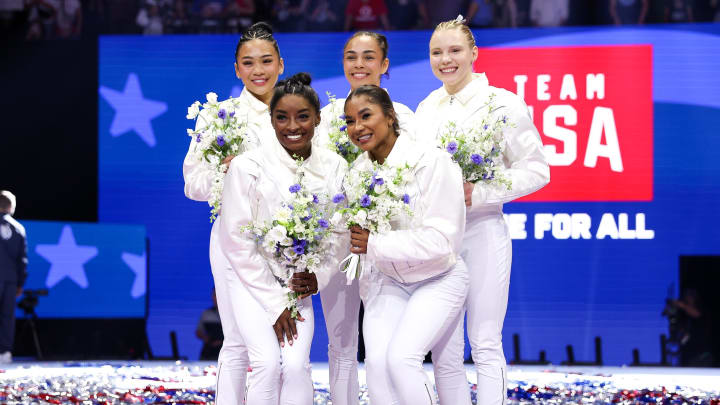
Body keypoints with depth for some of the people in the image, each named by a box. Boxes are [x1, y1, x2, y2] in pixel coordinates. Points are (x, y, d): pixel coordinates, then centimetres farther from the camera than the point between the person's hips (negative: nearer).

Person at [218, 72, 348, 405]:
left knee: (296, 364, -17)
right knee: (268, 362, -21)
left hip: (298, 285, 3)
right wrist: (274, 303, -11)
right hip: (251, 280, -2)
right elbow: (237, 242, -10)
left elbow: (340, 233, 8)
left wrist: (320, 275, -10)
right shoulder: (247, 166, -12)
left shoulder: (334, 168, 0)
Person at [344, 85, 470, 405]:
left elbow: (441, 241, -23)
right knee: (377, 361, -16)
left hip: (438, 279, -5)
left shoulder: (431, 162, -18)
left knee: (402, 357, -24)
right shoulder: (358, 169, 0)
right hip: (387, 281, 5)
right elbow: (358, 240, 9)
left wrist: (375, 245, -26)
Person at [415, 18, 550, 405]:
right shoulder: (426, 108, 11)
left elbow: (536, 170, -6)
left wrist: (479, 194, -17)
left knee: (485, 345, -3)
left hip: (481, 231, -5)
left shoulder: (502, 104, -6)